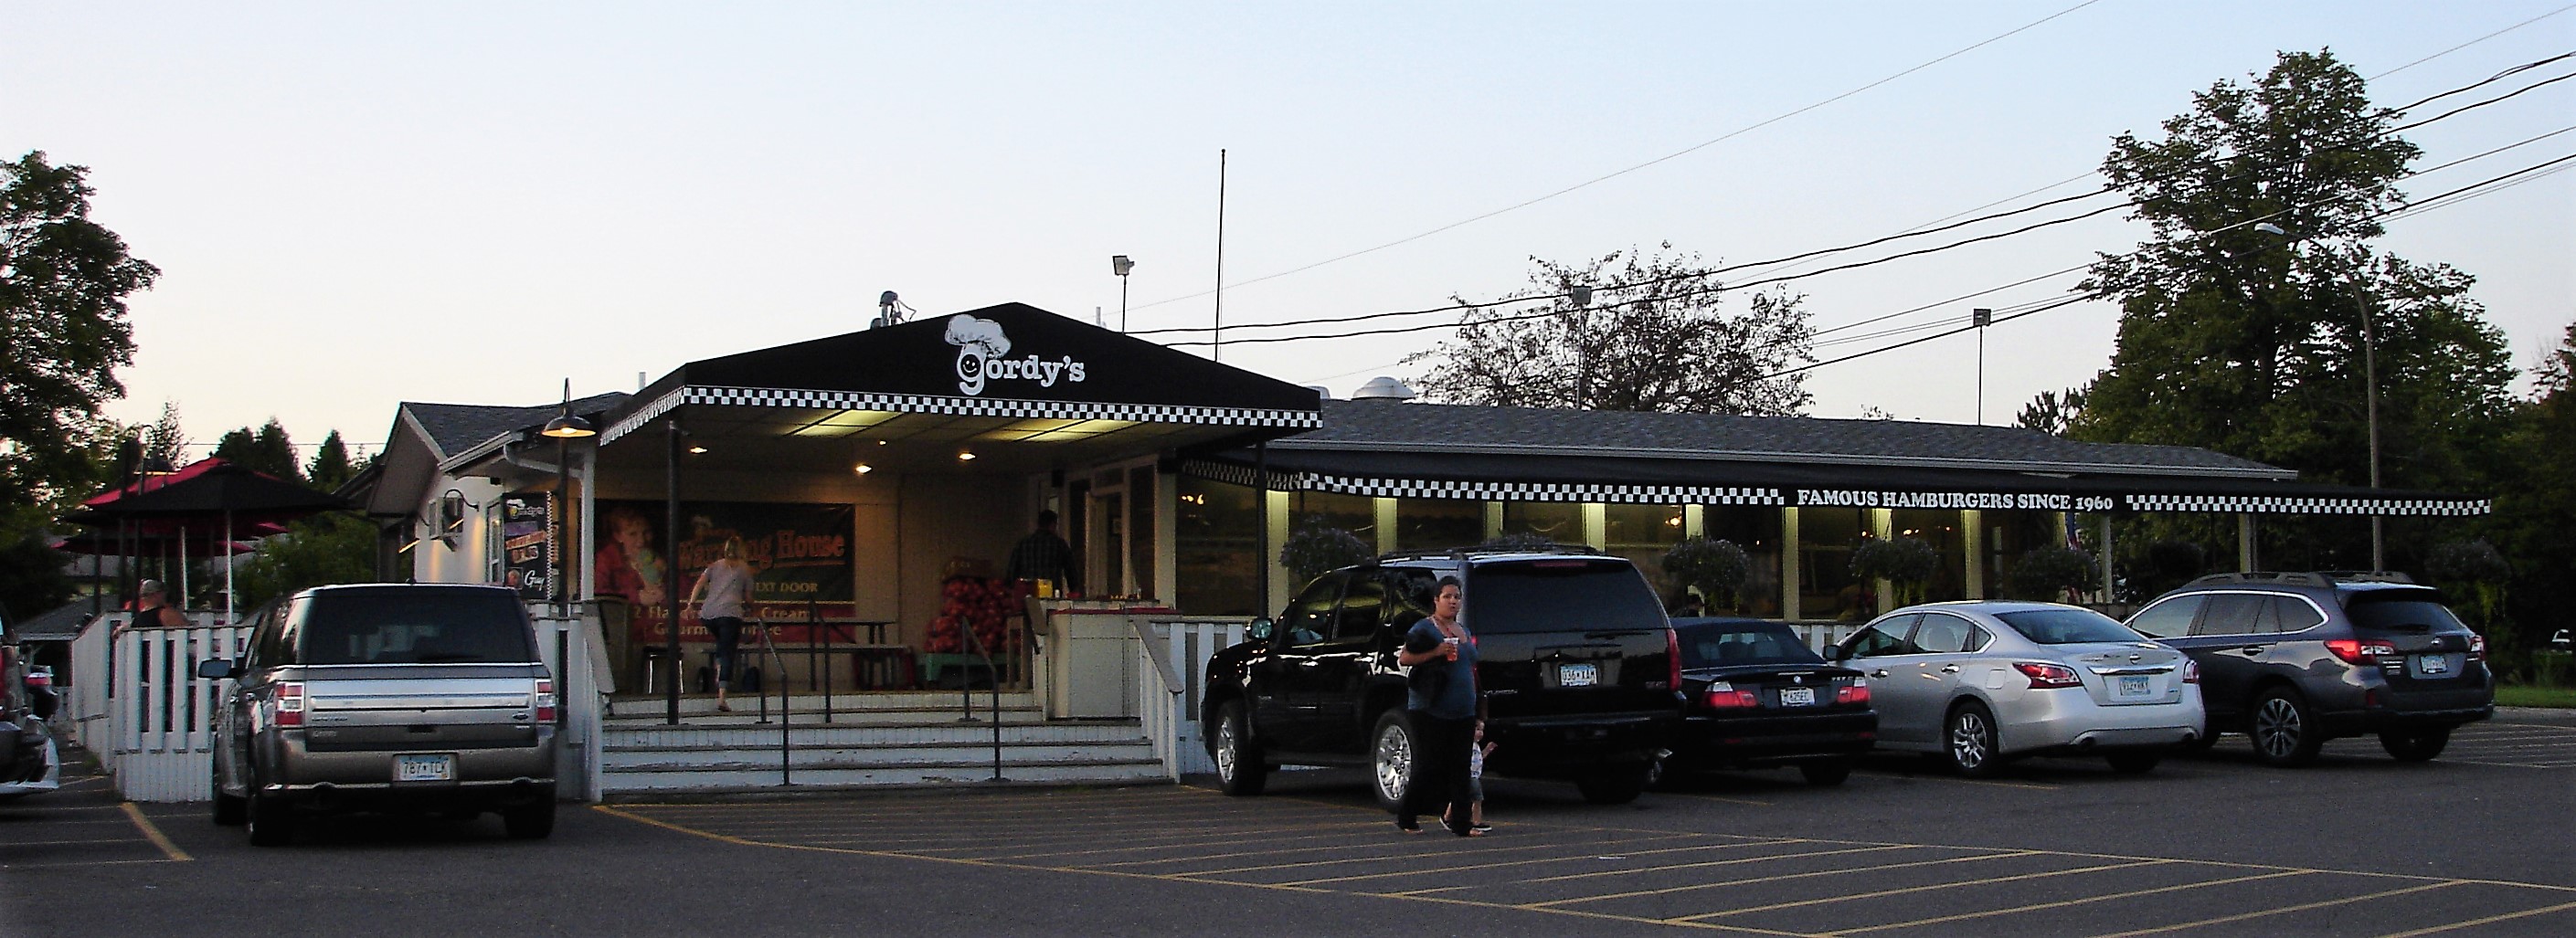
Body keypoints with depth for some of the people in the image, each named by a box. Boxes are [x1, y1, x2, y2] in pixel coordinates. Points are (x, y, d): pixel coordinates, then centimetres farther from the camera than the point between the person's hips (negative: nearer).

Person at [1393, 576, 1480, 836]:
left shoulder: (1464, 630, 19)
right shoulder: (1424, 629, -5)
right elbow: (1403, 659, -11)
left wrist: (1475, 703, 22)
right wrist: (1436, 652, -20)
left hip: (1463, 712, 7)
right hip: (1431, 711, -7)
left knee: (1460, 768, 3)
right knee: (1429, 766, -5)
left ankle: (1460, 821, 4)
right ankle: (1406, 816, 10)